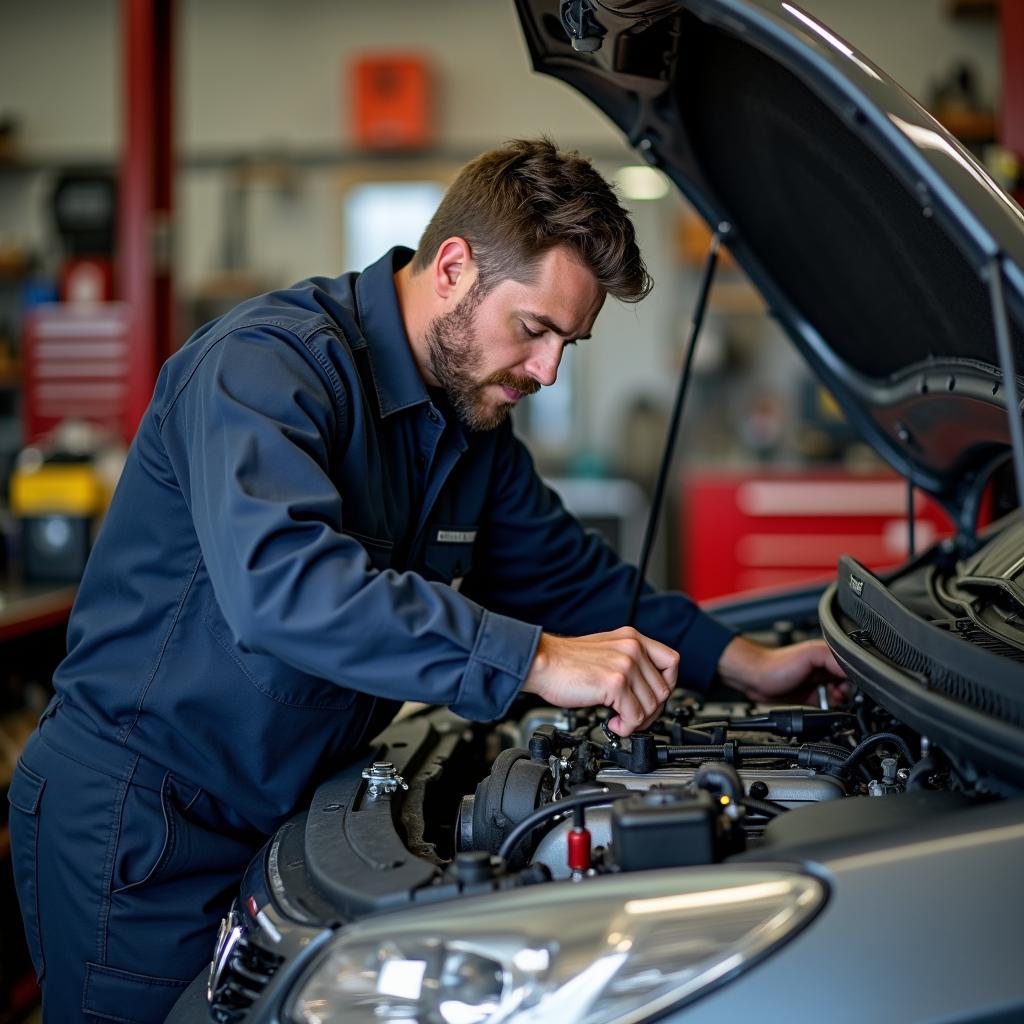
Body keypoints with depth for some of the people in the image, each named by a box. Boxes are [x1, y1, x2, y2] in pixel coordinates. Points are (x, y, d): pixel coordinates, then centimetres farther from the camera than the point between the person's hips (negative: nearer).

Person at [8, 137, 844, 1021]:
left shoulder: (472, 417, 6)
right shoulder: (268, 364, -23)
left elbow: (569, 574, 16)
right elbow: (281, 579, -40)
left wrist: (743, 662, 5)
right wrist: (537, 660, -41)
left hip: (280, 816, 8)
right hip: (132, 820, -8)